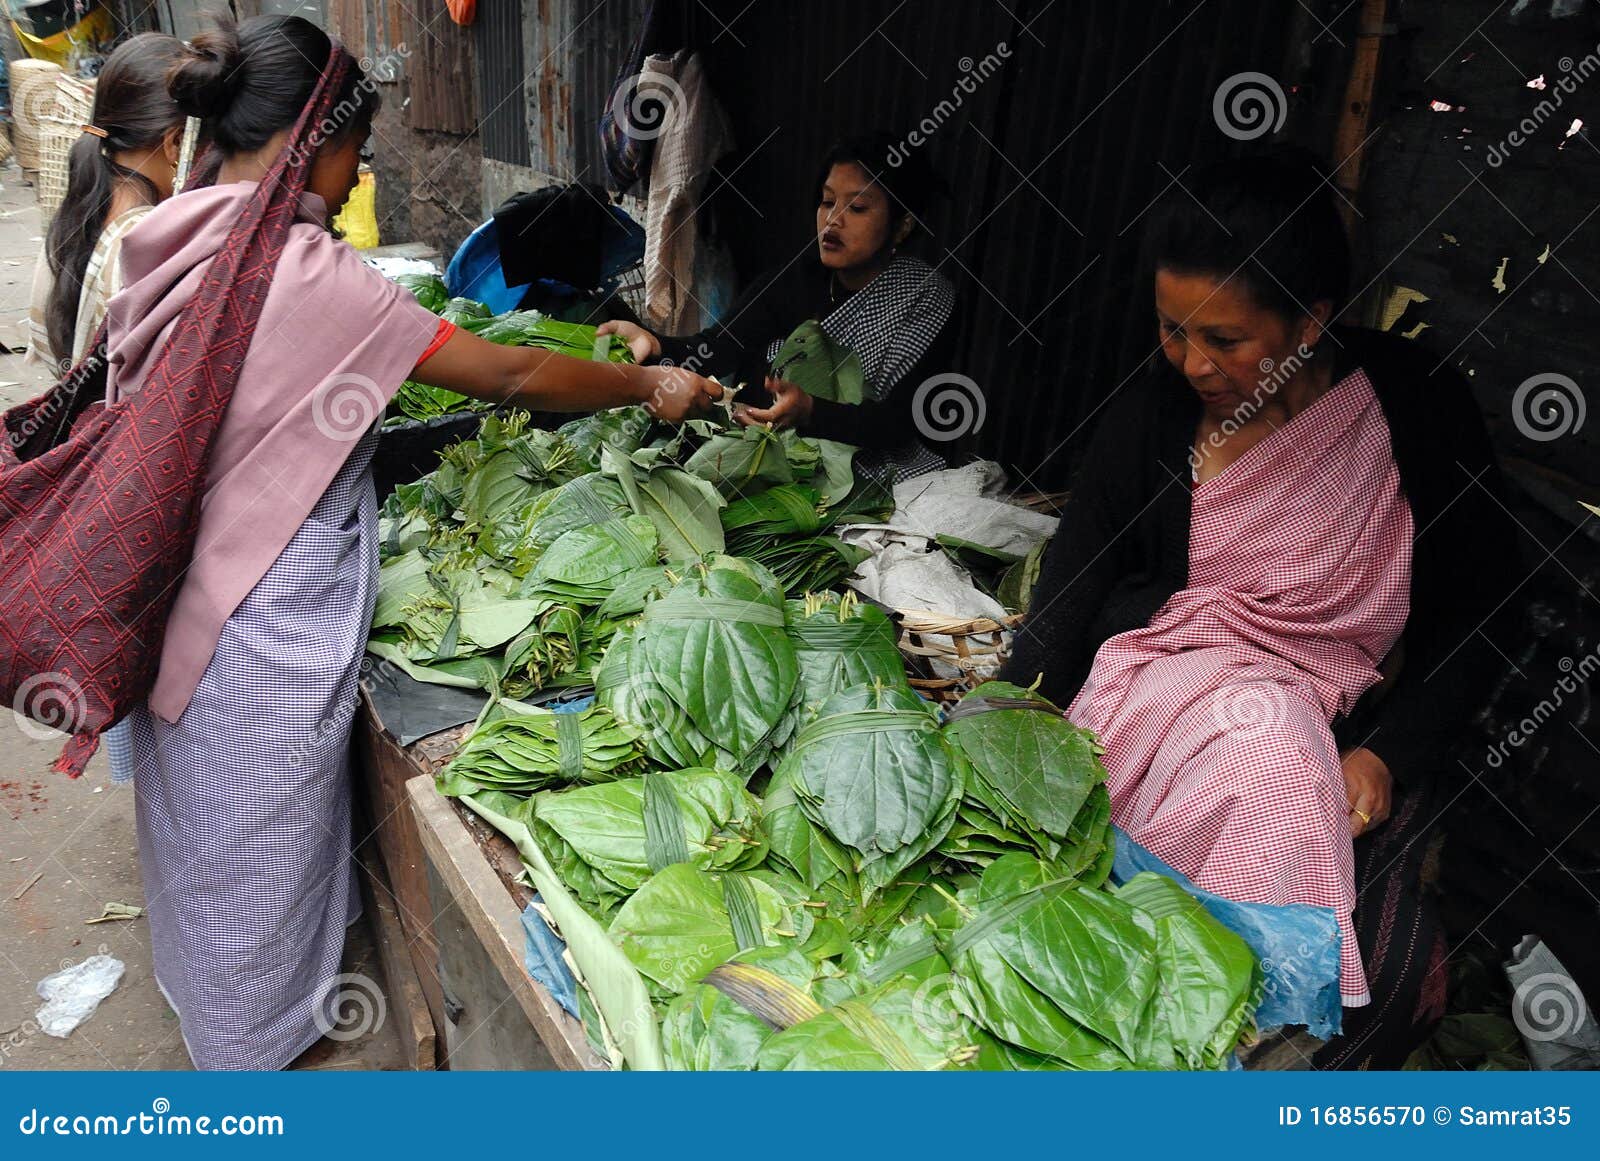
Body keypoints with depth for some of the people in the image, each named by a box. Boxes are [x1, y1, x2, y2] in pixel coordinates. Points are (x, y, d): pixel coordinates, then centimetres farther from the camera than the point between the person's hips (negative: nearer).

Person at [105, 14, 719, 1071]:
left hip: (177, 592, 9)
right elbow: (509, 377, -21)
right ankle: (263, 1048, 37)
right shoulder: (308, 273, -23)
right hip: (269, 627, -9)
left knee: (200, 820, 27)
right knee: (260, 849, 12)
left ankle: (209, 1010, 52)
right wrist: (652, 384, -7)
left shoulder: (166, 245, 1)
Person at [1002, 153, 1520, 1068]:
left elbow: (1474, 617, 2)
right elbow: (1067, 604, -5)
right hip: (1167, 677, 1)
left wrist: (1392, 754, -12)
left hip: (1344, 722, 0)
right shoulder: (1150, 416, 0)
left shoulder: (1418, 406, -3)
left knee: (1383, 967, -24)